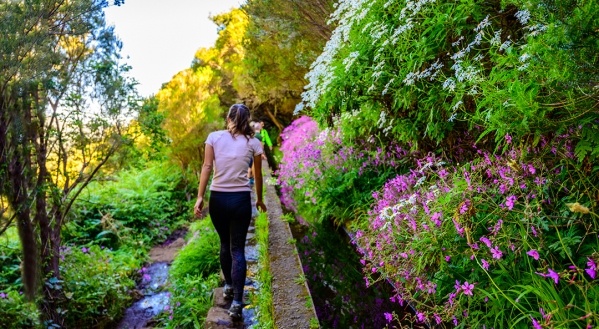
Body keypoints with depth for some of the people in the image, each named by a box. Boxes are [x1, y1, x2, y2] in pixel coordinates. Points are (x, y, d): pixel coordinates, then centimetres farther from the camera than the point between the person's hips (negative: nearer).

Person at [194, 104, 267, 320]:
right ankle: (237, 302, 0)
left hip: (217, 198, 1)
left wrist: (200, 197, -5)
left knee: (225, 244, 21)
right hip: (241, 199, -1)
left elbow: (207, 167, -6)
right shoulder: (253, 143, 2)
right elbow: (258, 175, 9)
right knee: (238, 249, 5)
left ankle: (228, 286, 37)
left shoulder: (214, 137, 1)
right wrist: (259, 199, 22)